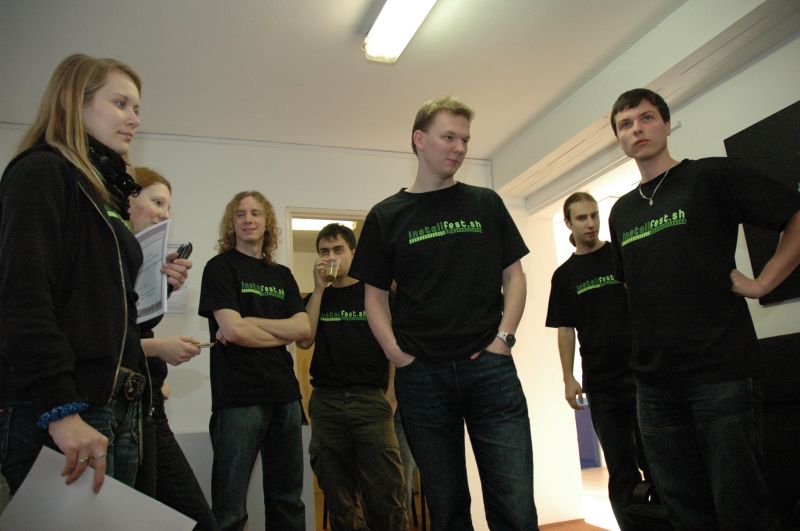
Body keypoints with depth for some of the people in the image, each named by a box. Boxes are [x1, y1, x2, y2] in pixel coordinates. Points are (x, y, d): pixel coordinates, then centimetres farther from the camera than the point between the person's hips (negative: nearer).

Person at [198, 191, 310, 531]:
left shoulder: (282, 275, 15)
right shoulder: (220, 267, 1)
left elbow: (305, 330, 2)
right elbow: (233, 331, -12)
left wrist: (248, 322, -9)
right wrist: (284, 333, -1)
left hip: (285, 394, 5)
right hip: (239, 396, -5)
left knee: (288, 500, 13)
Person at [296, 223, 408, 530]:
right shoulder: (315, 299, 15)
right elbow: (304, 340, -1)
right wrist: (319, 288, -2)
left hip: (370, 400, -3)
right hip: (326, 402, 3)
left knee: (386, 498, -7)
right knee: (339, 500, 9)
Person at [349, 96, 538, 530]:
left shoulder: (486, 204, 10)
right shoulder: (386, 216, 7)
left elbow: (514, 275, 10)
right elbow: (375, 297, 7)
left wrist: (503, 337, -3)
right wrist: (398, 355, -5)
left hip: (489, 367, 1)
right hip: (422, 376, 0)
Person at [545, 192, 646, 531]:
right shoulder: (564, 275, 8)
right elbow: (565, 330, 7)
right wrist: (568, 378, 1)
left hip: (641, 371, -1)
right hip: (600, 383, 2)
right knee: (621, 470, 9)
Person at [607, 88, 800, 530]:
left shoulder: (712, 175, 0)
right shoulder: (621, 211, 15)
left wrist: (762, 283, -9)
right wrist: (642, 352, 12)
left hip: (721, 371, -5)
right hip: (655, 382, 5)